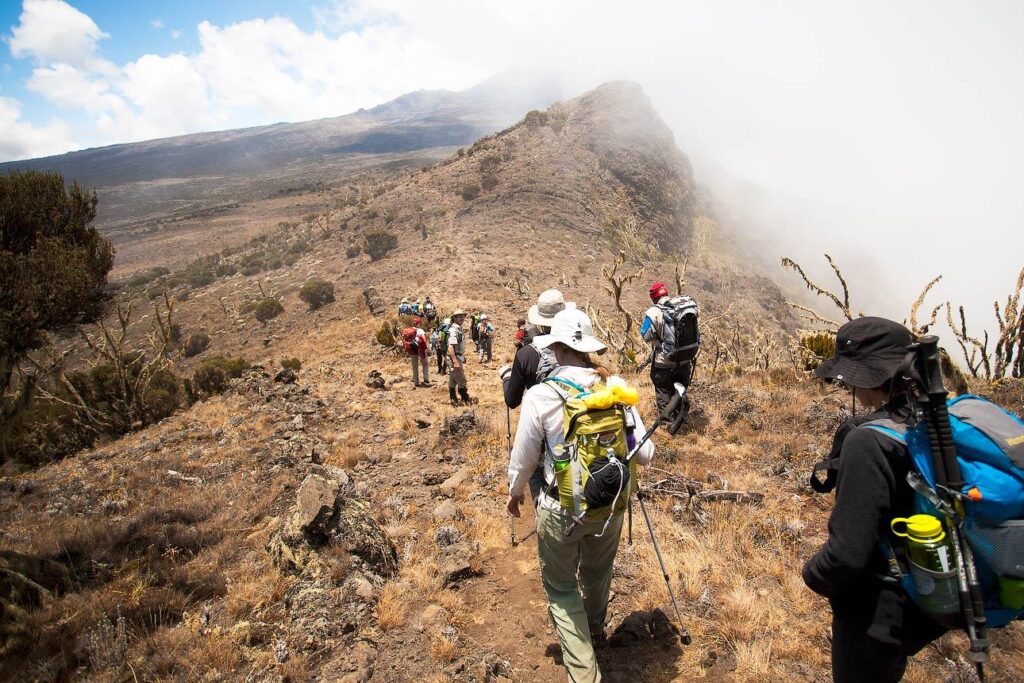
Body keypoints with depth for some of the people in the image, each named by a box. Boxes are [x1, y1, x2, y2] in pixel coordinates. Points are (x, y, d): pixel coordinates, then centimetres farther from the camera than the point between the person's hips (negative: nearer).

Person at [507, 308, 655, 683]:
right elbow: (644, 454, -7)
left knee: (561, 586, 18)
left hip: (562, 508, -4)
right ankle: (595, 627, 57)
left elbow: (523, 457, -9)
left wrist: (515, 491, 11)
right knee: (598, 572, 30)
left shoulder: (541, 395, -20)